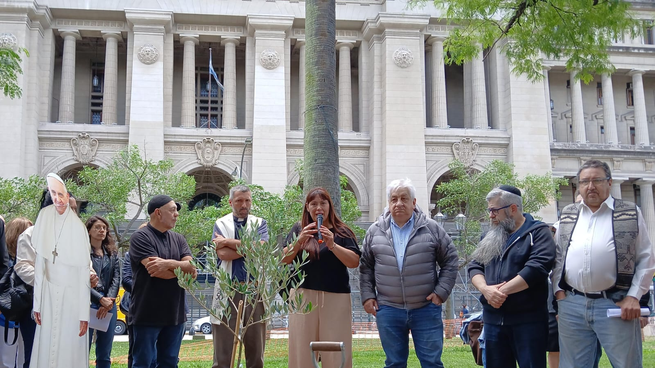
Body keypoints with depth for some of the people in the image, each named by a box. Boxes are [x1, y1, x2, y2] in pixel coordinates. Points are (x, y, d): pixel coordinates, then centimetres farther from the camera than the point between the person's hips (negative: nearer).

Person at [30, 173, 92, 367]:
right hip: (48, 293, 3)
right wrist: (37, 303, 2)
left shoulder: (78, 227, -13)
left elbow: (84, 273, -11)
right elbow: (40, 264, 2)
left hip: (72, 295, -3)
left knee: (70, 348, 2)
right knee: (46, 347, 7)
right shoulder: (44, 216, -2)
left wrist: (84, 314, -12)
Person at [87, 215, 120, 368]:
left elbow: (116, 278, 5)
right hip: (87, 304, -5)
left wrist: (109, 300, -10)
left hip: (109, 305, 5)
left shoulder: (112, 253, 14)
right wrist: (101, 299, -16)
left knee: (105, 355, 8)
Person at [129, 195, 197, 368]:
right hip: (147, 315, -6)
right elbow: (156, 270, -19)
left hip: (175, 314, 6)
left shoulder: (178, 239, 12)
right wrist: (182, 269, -4)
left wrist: (169, 264, -18)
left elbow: (193, 267, -1)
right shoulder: (141, 237, -7)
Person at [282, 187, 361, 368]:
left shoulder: (341, 231, 5)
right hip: (303, 295, 1)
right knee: (302, 351, 1)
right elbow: (284, 260, 4)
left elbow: (354, 262, -4)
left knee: (336, 353, -2)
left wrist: (332, 245, -17)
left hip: (335, 297, -1)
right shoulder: (298, 229, 10)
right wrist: (299, 240, -12)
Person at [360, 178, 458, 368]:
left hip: (426, 309, -1)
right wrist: (367, 296, 4)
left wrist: (441, 292, -3)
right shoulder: (375, 231, 5)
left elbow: (450, 261, 5)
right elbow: (366, 266, 11)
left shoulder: (432, 229, 0)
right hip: (388, 310, 1)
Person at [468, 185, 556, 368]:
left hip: (528, 319, -6)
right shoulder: (490, 235, 18)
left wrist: (502, 290, -18)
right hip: (493, 318, 6)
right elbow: (474, 266, 10)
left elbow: (537, 267, -17)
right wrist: (485, 289, -12)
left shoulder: (538, 232, -3)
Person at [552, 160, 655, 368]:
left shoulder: (630, 214, 5)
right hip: (571, 304, 3)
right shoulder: (567, 215, 15)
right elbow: (557, 256, 17)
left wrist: (633, 296, -6)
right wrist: (558, 290, 6)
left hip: (616, 304, -3)